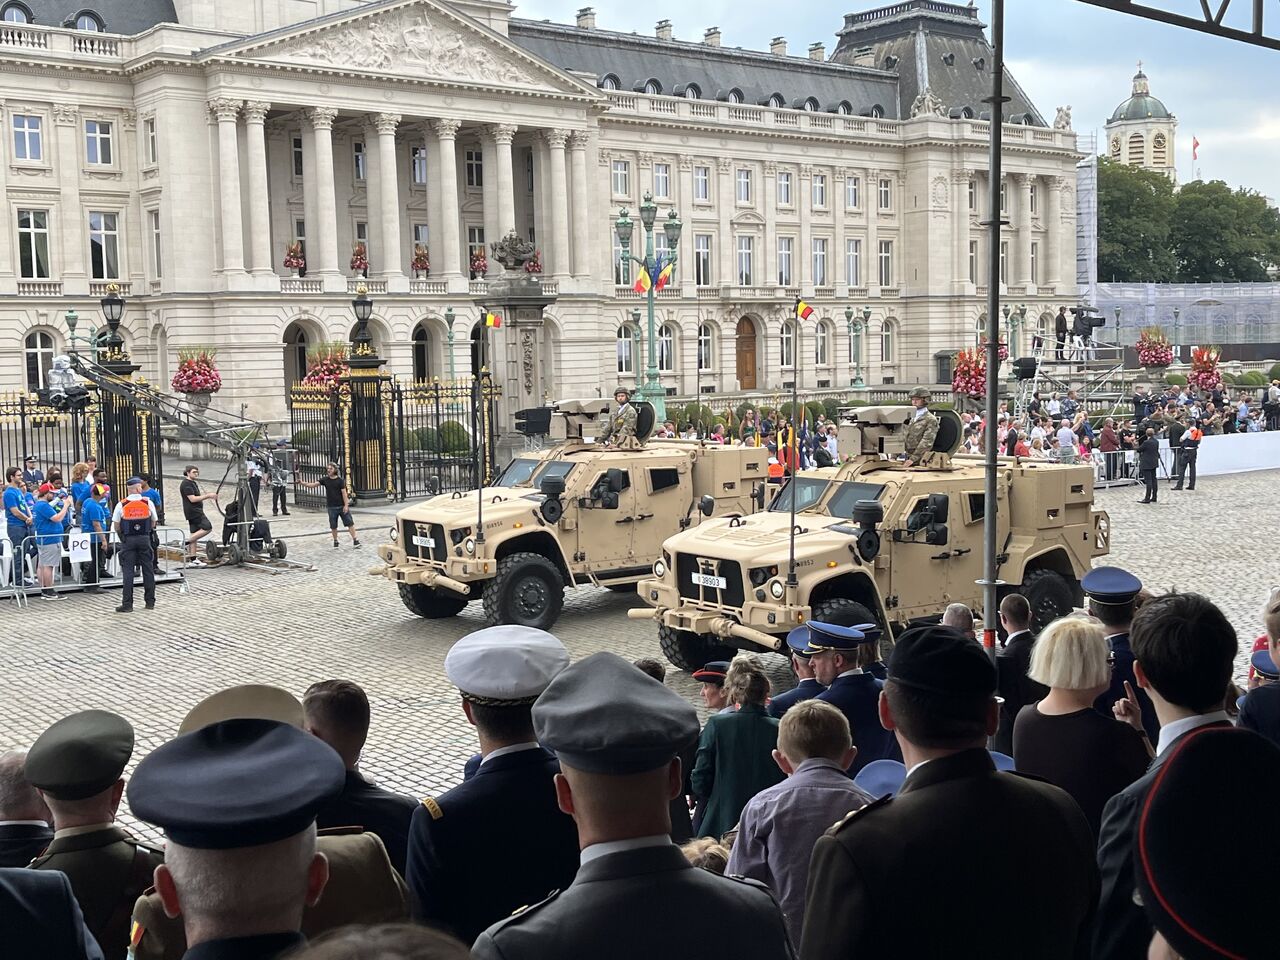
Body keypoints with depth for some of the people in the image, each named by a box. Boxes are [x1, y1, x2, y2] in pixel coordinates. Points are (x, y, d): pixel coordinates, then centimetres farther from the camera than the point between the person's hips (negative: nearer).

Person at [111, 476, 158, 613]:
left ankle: (127, 604, -1)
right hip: (145, 539, 1)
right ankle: (150, 602, 16)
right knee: (148, 570, 10)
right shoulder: (148, 503, -1)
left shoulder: (121, 505, -5)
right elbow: (153, 523, 5)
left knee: (128, 571, 1)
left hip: (128, 540, -1)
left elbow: (116, 526, -2)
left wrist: (122, 536, 14)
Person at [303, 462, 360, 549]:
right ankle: (335, 542, 21)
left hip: (342, 506, -2)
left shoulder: (340, 480, -5)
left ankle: (355, 540, 1)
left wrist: (346, 505, -12)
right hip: (331, 507, 2)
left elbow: (344, 493, -7)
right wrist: (302, 482, -15)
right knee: (333, 526, 7)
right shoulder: (325, 480, 3)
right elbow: (313, 485, -1)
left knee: (349, 523, -2)